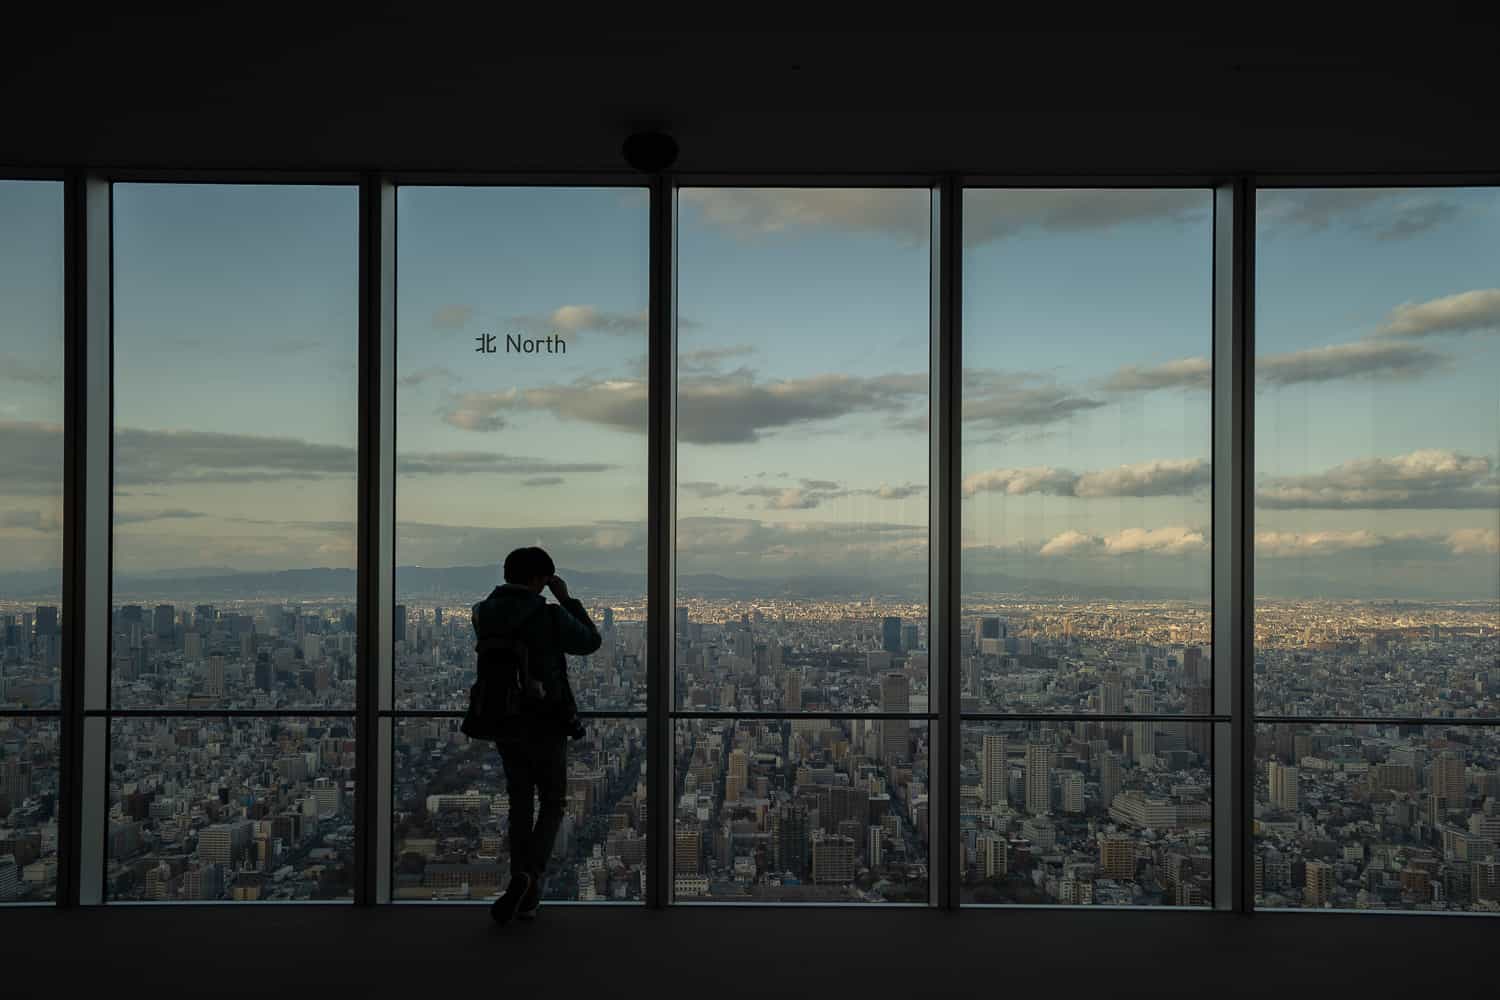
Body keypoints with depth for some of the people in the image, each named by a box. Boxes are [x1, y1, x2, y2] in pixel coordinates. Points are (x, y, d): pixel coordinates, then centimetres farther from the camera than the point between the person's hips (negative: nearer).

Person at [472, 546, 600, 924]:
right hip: (545, 726, -4)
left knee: (520, 805, 17)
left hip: (504, 726, 4)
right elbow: (591, 641, 0)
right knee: (552, 805, 12)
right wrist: (566, 598, 5)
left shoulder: (482, 615, -2)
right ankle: (527, 877, -10)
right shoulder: (550, 617, -17)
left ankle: (525, 893, 16)